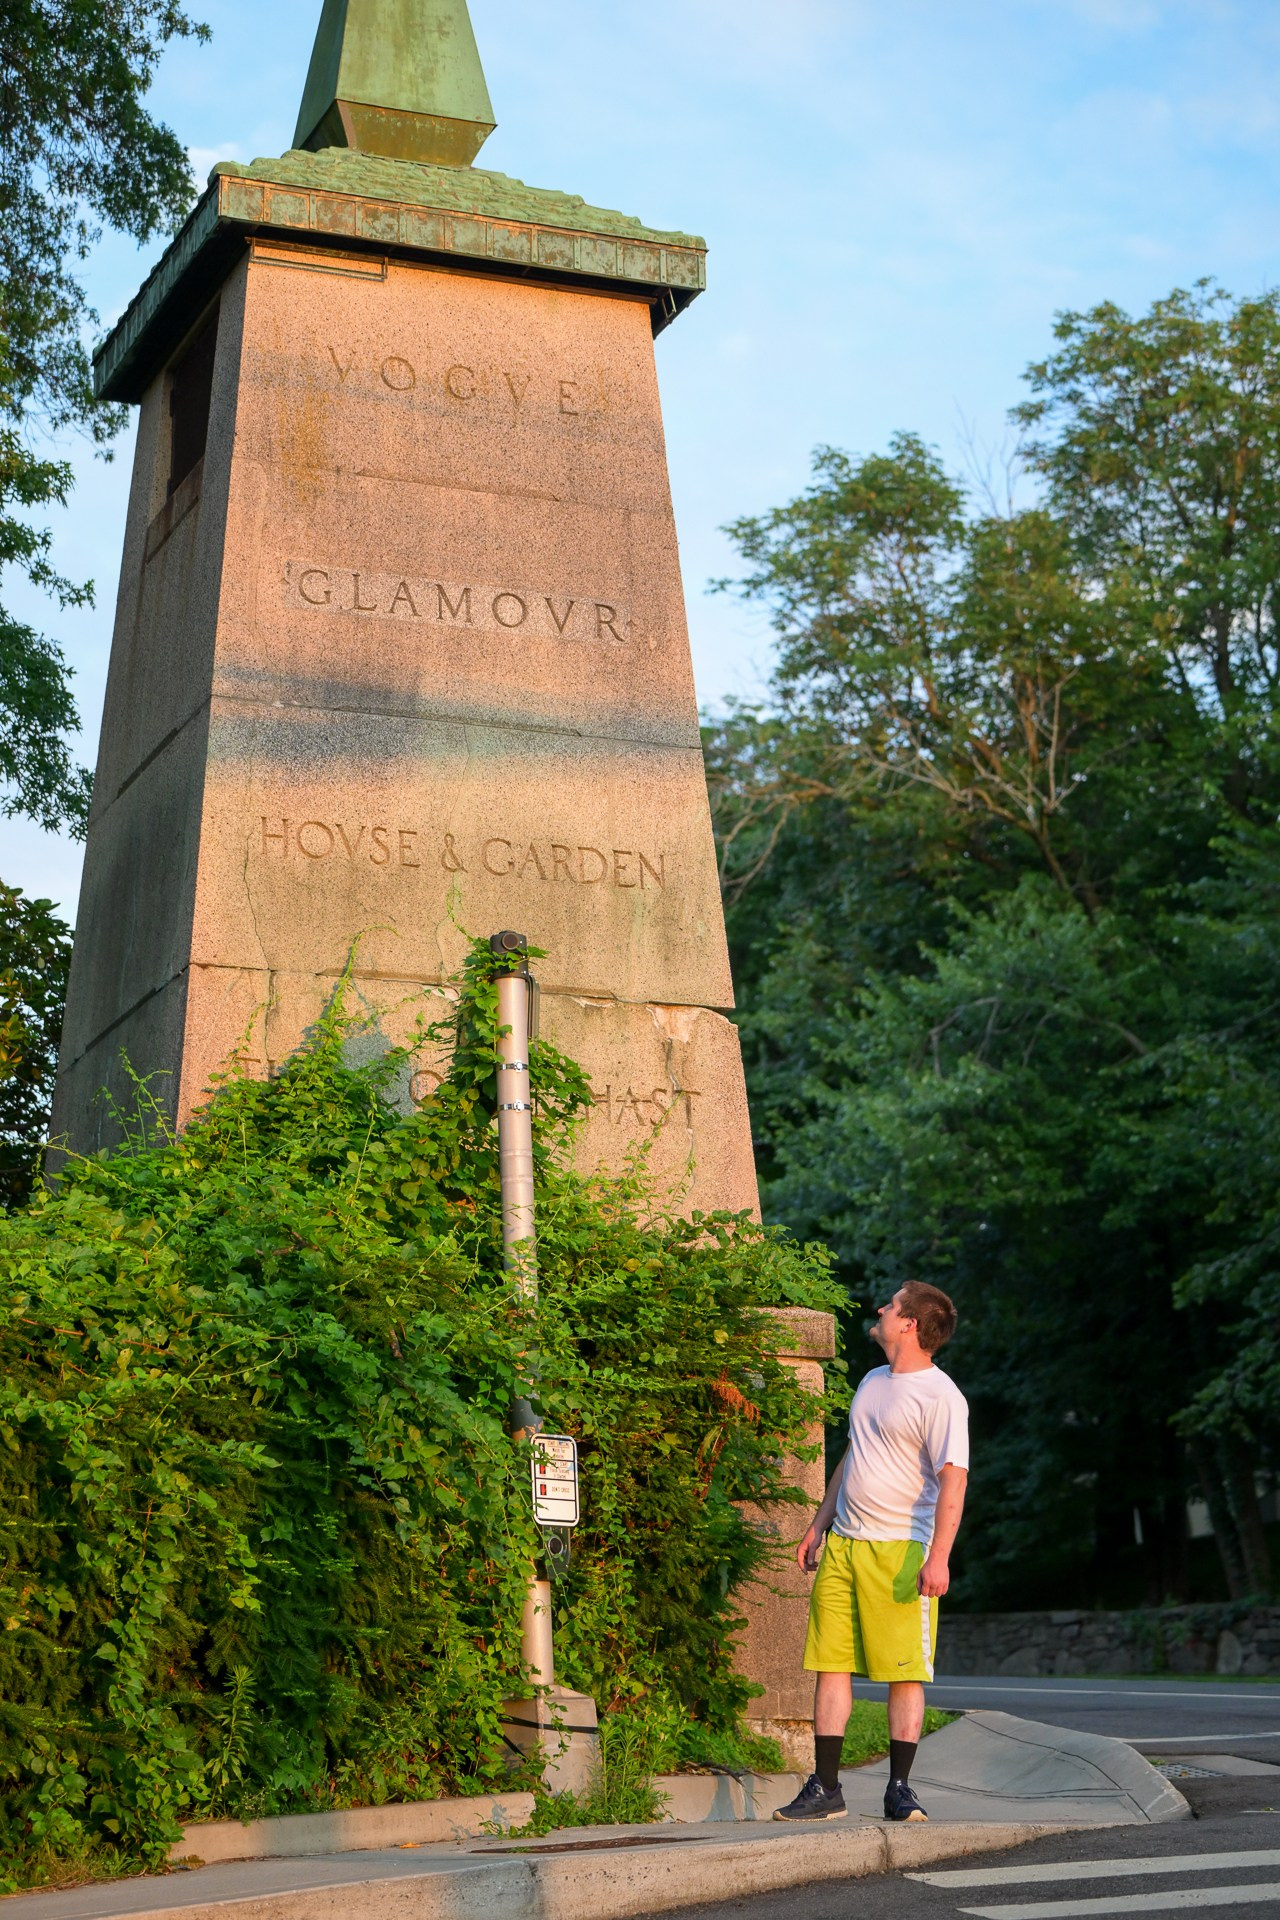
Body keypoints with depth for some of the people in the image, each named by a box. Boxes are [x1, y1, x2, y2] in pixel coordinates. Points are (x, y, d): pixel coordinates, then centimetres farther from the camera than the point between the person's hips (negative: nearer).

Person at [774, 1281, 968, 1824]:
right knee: (830, 1663, 4)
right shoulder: (872, 1382, 17)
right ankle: (825, 1789, 9)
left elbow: (953, 1479, -16)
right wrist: (818, 1526, 24)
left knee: (905, 1672, -3)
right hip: (843, 1544, 7)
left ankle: (899, 1788, 8)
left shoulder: (940, 1396, -9)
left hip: (900, 1550, -7)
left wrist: (939, 1557, -25)